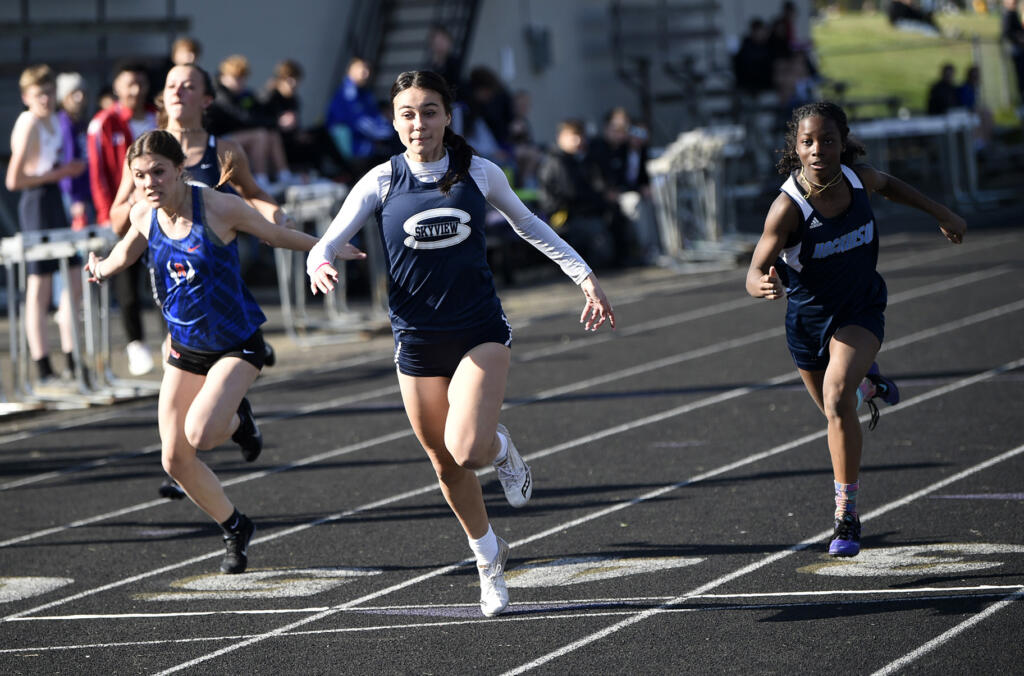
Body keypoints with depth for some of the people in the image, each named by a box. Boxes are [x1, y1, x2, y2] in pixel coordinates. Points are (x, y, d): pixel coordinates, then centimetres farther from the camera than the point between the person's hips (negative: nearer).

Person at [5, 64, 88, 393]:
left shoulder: (54, 122, 12)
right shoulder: (28, 125, -15)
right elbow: (13, 180, -18)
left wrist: (67, 169, 10)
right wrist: (56, 174, -13)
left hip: (55, 202, 9)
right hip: (36, 204, -9)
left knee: (74, 285, 10)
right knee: (39, 291, -5)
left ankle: (73, 366, 19)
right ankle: (43, 375, -2)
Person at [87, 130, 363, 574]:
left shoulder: (218, 207, -20)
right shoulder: (144, 216, -6)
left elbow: (276, 235, -3)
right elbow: (126, 253, 20)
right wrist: (104, 267, 4)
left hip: (238, 344, -5)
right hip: (186, 348, 5)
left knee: (200, 434, -25)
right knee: (175, 459, 0)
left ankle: (239, 421, 13)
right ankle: (235, 529, 24)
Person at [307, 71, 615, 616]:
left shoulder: (479, 173, -3)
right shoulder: (382, 182, -5)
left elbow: (529, 226, 13)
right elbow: (328, 243, -5)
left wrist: (584, 276, 12)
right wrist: (320, 266, -29)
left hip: (481, 331, -1)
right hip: (417, 340, 1)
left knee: (465, 447, -23)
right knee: (446, 467, 10)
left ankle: (500, 449, 14)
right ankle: (489, 557, 35)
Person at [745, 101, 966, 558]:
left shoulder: (858, 179, -17)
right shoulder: (788, 207, -28)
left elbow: (887, 185, 10)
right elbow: (755, 272, -29)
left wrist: (940, 214, 16)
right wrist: (764, 285, -53)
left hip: (860, 310, 0)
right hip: (808, 317, 0)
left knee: (837, 396, -26)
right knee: (836, 413, 21)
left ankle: (846, 516, -18)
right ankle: (868, 387, 60)